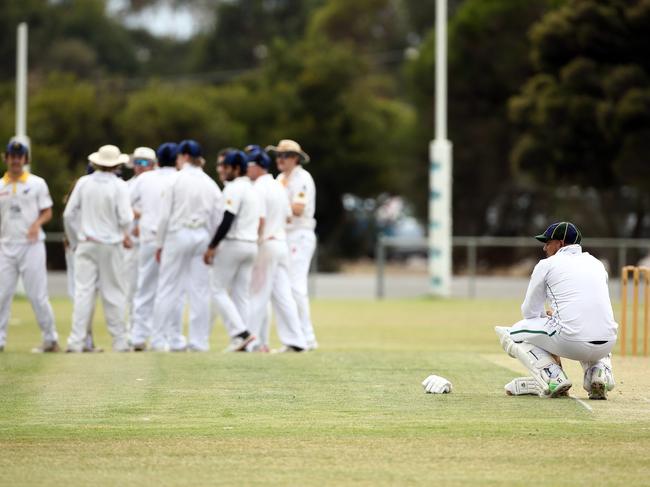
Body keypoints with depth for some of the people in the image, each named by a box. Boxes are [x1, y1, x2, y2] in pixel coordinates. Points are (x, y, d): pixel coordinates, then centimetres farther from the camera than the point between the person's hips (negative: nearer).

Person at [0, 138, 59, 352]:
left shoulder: (37, 183, 5)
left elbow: (47, 212, 5)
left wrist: (37, 223, -15)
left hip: (31, 245, -3)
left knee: (37, 294, -5)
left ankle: (51, 339, 4)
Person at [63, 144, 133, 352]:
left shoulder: (83, 183, 1)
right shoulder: (119, 186, -8)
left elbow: (69, 214, 3)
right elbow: (125, 219, -13)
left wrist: (76, 240, 15)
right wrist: (125, 234, 9)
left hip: (86, 244, 2)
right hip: (111, 245, -2)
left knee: (83, 291, 1)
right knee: (113, 294, 6)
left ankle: (76, 341, -6)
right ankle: (119, 341, 9)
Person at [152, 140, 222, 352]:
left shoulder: (176, 180, -5)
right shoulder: (210, 183, 5)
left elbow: (165, 215, -6)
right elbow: (217, 217, 5)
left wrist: (159, 244, 1)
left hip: (178, 233, -3)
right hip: (202, 236, 3)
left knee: (168, 289, 1)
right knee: (200, 290, 6)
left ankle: (160, 339, 0)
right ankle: (199, 340, 6)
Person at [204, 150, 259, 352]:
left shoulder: (234, 189, -12)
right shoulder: (252, 189, 16)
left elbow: (227, 221, -20)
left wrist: (212, 247, -17)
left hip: (233, 244, -9)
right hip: (251, 244, 9)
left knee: (218, 290, -2)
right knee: (242, 295, 8)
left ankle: (240, 332, -14)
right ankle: (241, 341, 4)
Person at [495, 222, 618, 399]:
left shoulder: (546, 264, 9)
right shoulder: (596, 263, 23)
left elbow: (529, 312, 15)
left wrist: (545, 315, 38)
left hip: (570, 342, -5)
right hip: (607, 344, 5)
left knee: (508, 334, 17)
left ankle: (553, 376, -4)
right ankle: (600, 370, 9)